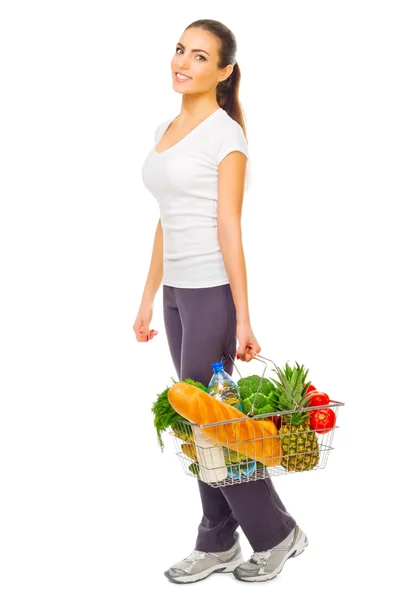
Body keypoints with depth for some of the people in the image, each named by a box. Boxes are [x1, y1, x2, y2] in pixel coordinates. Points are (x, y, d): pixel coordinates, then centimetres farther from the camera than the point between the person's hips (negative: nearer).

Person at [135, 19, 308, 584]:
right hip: (178, 292, 8)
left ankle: (276, 534, 14)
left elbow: (229, 228, -15)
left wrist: (243, 318, -17)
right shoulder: (165, 130, 13)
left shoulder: (225, 133, -10)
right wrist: (149, 298, 15)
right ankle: (218, 545, 22)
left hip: (212, 290, -8)